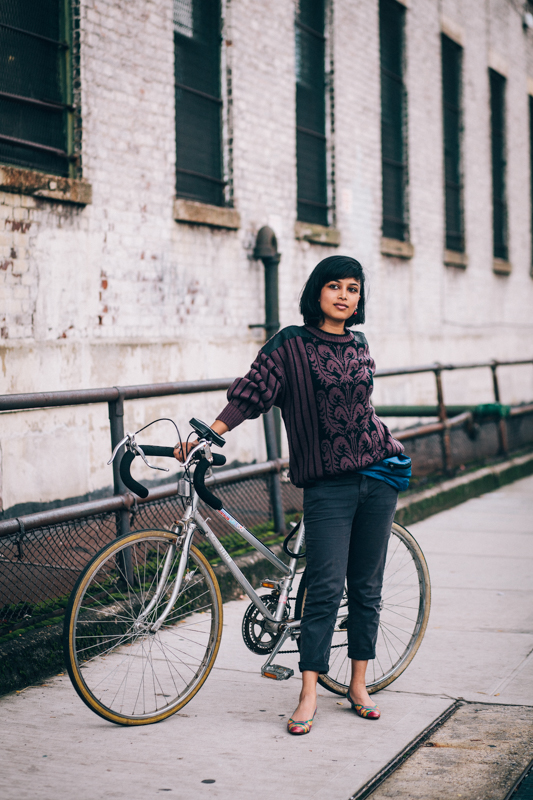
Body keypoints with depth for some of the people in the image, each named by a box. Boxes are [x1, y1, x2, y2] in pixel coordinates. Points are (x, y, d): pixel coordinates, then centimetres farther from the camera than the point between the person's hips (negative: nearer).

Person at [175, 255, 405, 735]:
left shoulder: (359, 346, 10)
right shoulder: (291, 345, -3)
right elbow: (253, 392, -11)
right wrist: (209, 434, -21)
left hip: (376, 477, 4)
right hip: (327, 484, -4)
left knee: (366, 587, 8)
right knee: (326, 587, -9)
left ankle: (358, 685, 19)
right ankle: (309, 695, -3)